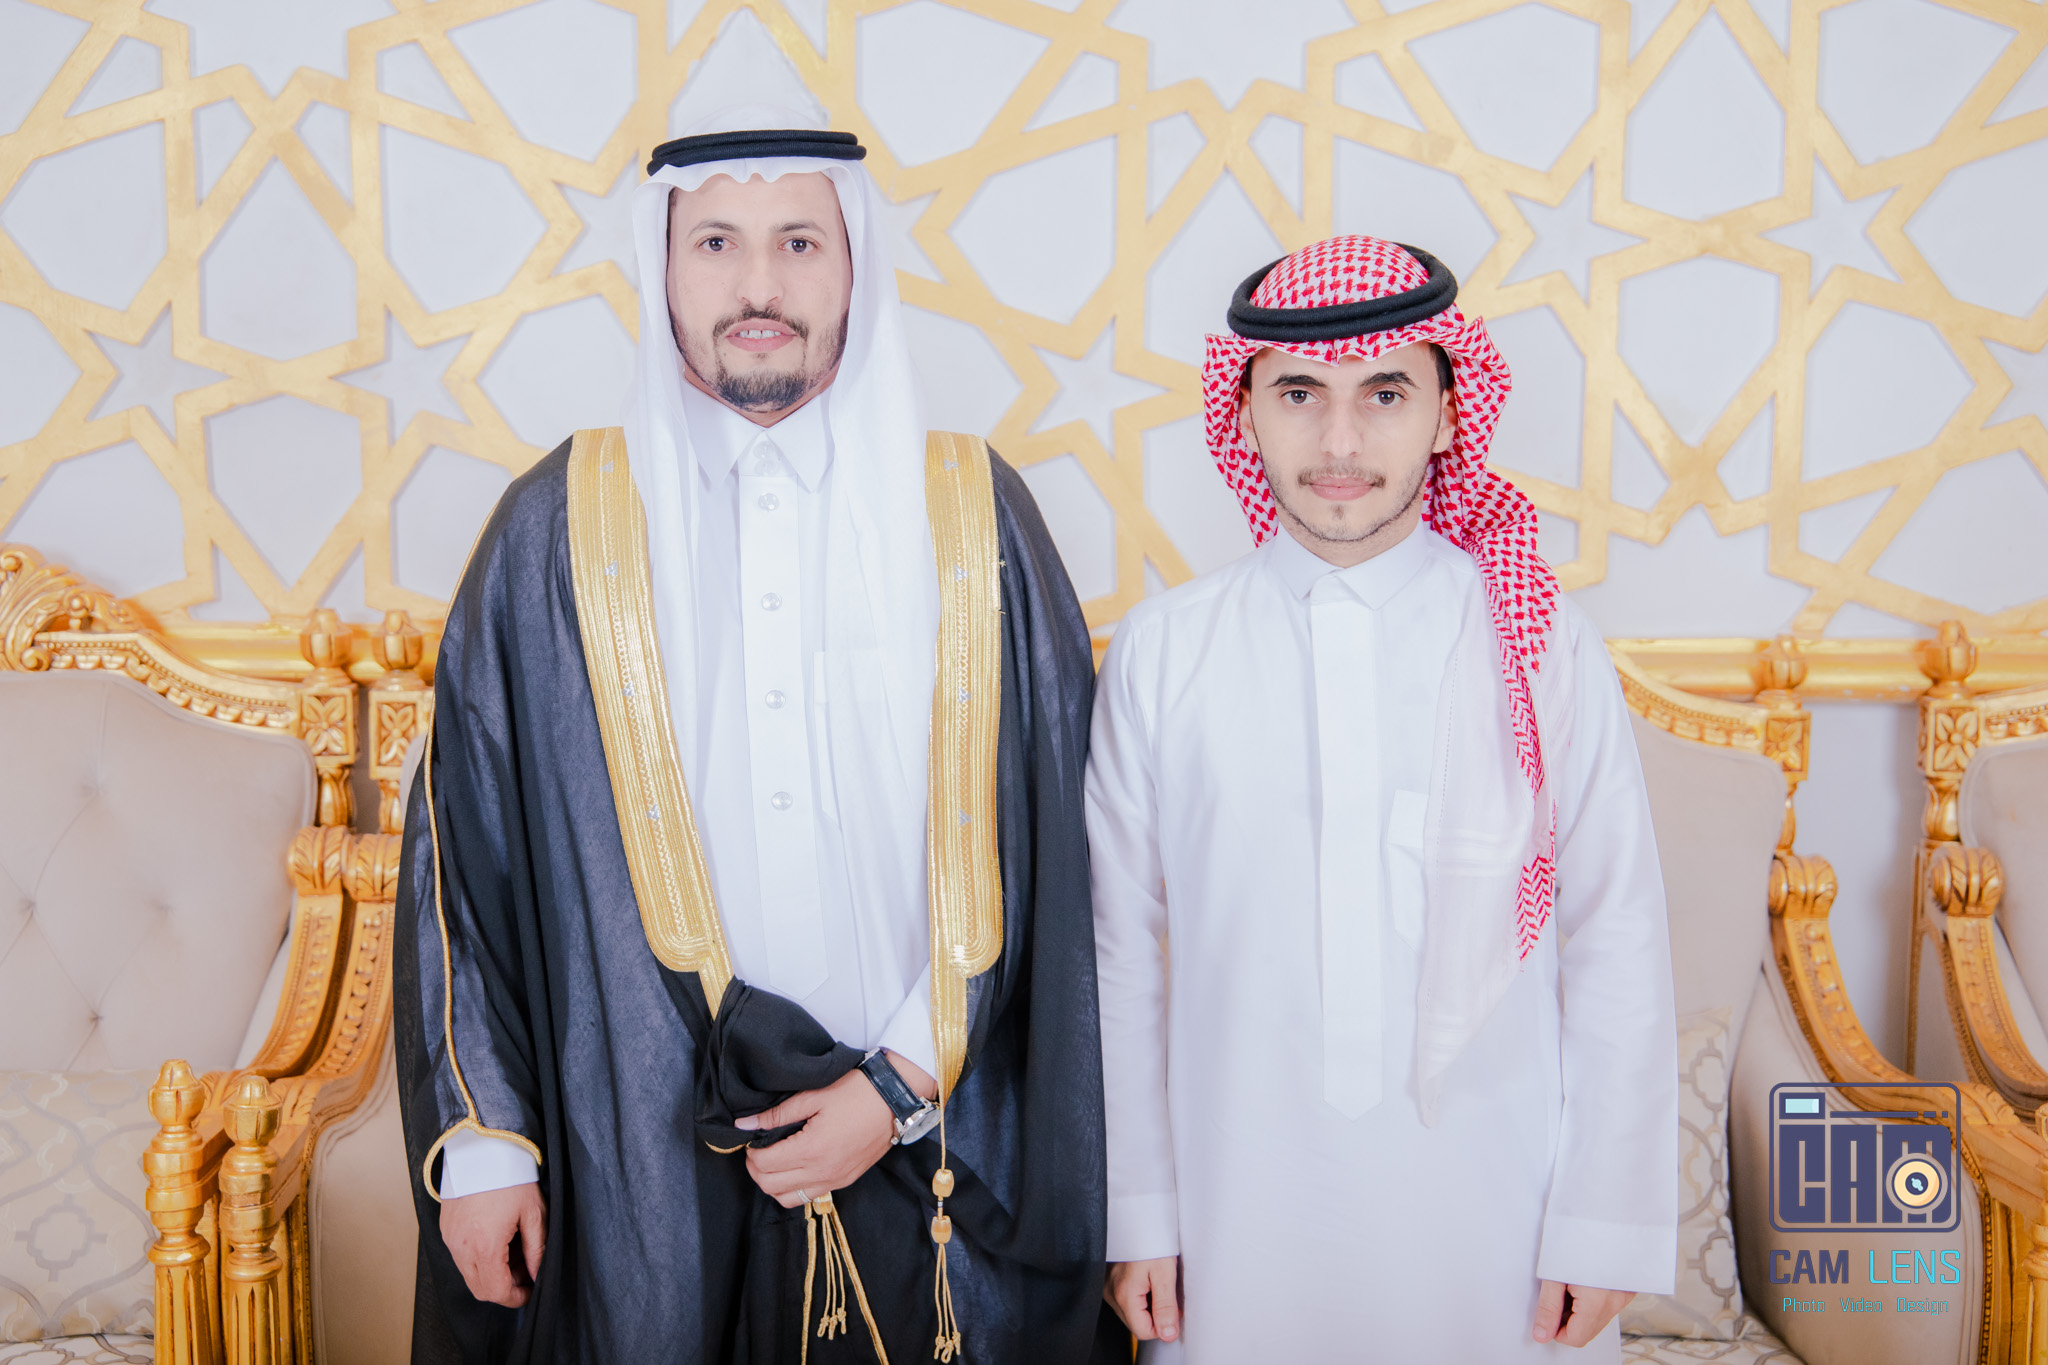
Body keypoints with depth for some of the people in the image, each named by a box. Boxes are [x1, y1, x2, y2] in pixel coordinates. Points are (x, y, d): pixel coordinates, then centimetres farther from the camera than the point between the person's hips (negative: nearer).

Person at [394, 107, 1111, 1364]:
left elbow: (1042, 845, -3)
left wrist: (906, 1083, -7)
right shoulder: (560, 524, -2)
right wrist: (479, 1137, -1)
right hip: (641, 1148, 0)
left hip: (922, 1149, 0)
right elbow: (466, 845, 1)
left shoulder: (975, 516, -2)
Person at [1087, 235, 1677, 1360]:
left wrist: (1607, 1224, -1)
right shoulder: (1157, 654, -6)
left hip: (1490, 1220, 0)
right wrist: (1137, 1213, 1)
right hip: (1240, 1212, 0)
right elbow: (1123, 951, -2)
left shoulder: (1545, 647, -6)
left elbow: (1616, 944, -2)